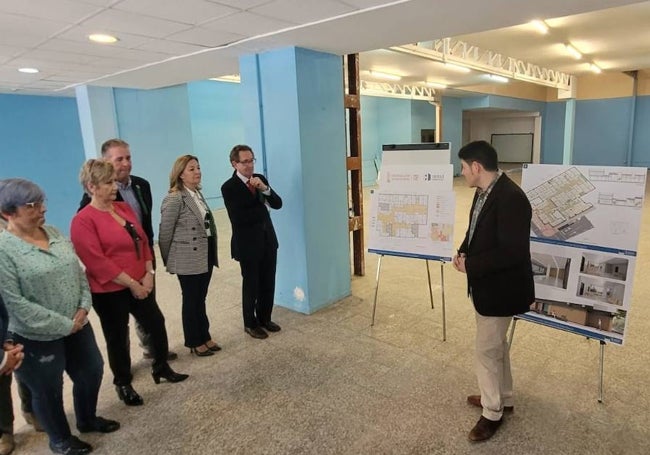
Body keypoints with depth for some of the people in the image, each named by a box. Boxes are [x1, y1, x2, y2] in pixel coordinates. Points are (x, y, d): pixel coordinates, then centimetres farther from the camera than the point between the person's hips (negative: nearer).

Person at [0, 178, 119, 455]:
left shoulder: (55, 234, 2)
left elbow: (78, 272, 6)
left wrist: (84, 307, -8)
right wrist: (64, 325, -18)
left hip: (77, 325, 6)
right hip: (36, 337, -6)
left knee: (92, 372, 19)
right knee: (48, 390, 14)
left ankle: (88, 419, 46)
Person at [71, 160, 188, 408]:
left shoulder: (124, 208, 6)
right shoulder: (83, 220, -16)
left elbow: (142, 241, 8)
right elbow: (97, 262, -20)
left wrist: (148, 274, -3)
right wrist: (131, 284, -18)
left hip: (140, 285, 7)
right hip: (109, 291, -6)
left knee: (157, 324, 15)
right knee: (118, 338, 11)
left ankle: (161, 368, 36)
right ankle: (123, 384, 32)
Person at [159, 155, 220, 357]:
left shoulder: (198, 194, 11)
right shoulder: (174, 199, -15)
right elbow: (165, 233, -11)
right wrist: (169, 261, -1)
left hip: (205, 256, 7)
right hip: (188, 260, -7)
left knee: (201, 299, 17)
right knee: (191, 301, 7)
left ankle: (205, 337, 29)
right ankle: (195, 342, 21)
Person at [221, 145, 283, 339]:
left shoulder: (260, 178, 4)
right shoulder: (229, 187, -13)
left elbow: (278, 204, -1)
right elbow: (238, 218, -22)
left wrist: (265, 189, -20)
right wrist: (263, 206, -9)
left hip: (268, 239, 5)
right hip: (247, 244, -5)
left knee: (268, 283, 14)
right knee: (251, 285, 9)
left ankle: (265, 318, 34)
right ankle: (250, 323, 28)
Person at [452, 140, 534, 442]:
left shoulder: (511, 198, -26)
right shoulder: (483, 192, 3)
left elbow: (511, 252, -29)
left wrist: (470, 266, -22)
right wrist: (463, 252, -2)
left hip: (500, 289, -10)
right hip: (486, 284, 10)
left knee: (487, 349, 5)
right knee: (496, 345, 23)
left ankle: (493, 412, 26)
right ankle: (503, 398, 43)